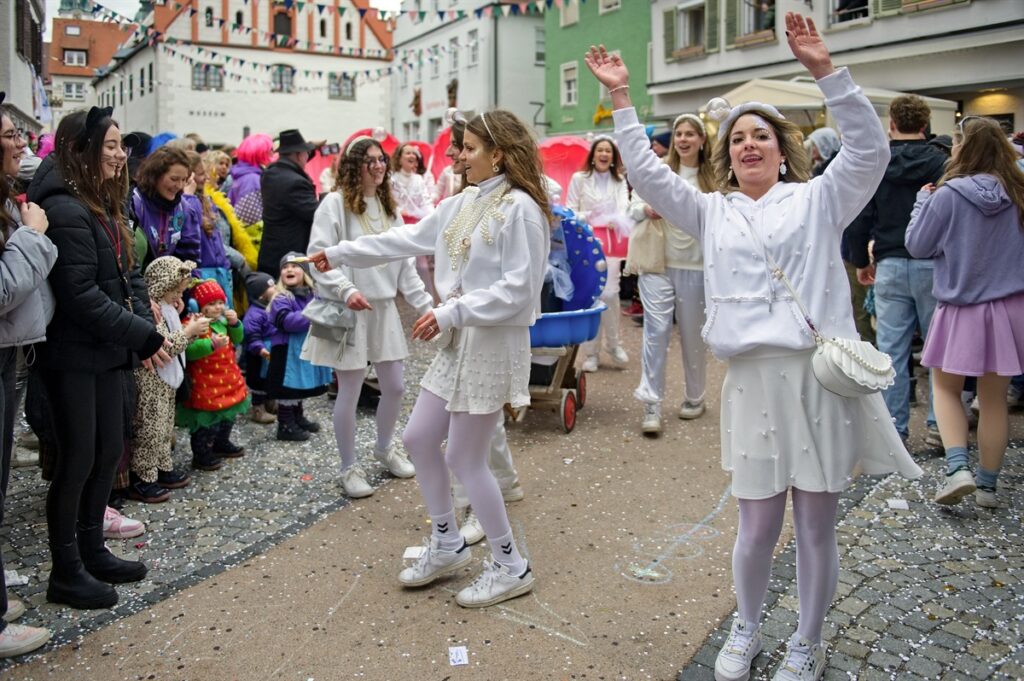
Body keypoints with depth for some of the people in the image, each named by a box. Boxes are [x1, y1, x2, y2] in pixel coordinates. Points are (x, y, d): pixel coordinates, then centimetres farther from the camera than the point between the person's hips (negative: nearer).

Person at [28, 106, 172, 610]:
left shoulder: (103, 205, 13)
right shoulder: (65, 210, -17)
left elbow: (128, 275, 12)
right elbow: (81, 295, -23)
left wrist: (144, 328, -4)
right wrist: (144, 337, -19)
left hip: (109, 352, 9)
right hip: (73, 356, -9)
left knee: (108, 452, 14)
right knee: (78, 459, 0)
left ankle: (92, 552, 30)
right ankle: (65, 573, 16)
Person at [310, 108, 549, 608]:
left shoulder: (519, 208, -16)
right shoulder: (461, 204, 9)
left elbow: (517, 289, -21)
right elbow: (407, 239, 17)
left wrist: (450, 312, -21)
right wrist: (340, 253, 20)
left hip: (494, 342, -9)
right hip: (459, 339, 9)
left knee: (464, 458, -3)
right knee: (419, 439, 12)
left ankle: (509, 567, 16)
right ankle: (447, 546, 31)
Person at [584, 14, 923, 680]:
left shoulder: (819, 199, 10)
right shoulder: (713, 213, 17)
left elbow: (870, 149, -4)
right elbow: (647, 173, 11)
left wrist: (824, 69, -11)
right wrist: (622, 97, 7)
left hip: (822, 376, -1)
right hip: (754, 380, 2)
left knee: (817, 524, 9)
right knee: (757, 524, 8)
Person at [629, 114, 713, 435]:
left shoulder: (713, 178, -1)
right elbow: (634, 206, 5)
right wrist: (646, 209, -15)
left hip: (695, 266, 0)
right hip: (658, 263, 0)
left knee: (692, 334, 11)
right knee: (656, 330, -5)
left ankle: (694, 397, 28)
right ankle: (651, 404, 0)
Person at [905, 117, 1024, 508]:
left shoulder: (948, 196, -14)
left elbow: (917, 246, -4)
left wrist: (923, 201, 7)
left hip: (962, 310, -3)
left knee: (946, 388, 13)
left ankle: (958, 467, -5)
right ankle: (987, 484, 21)